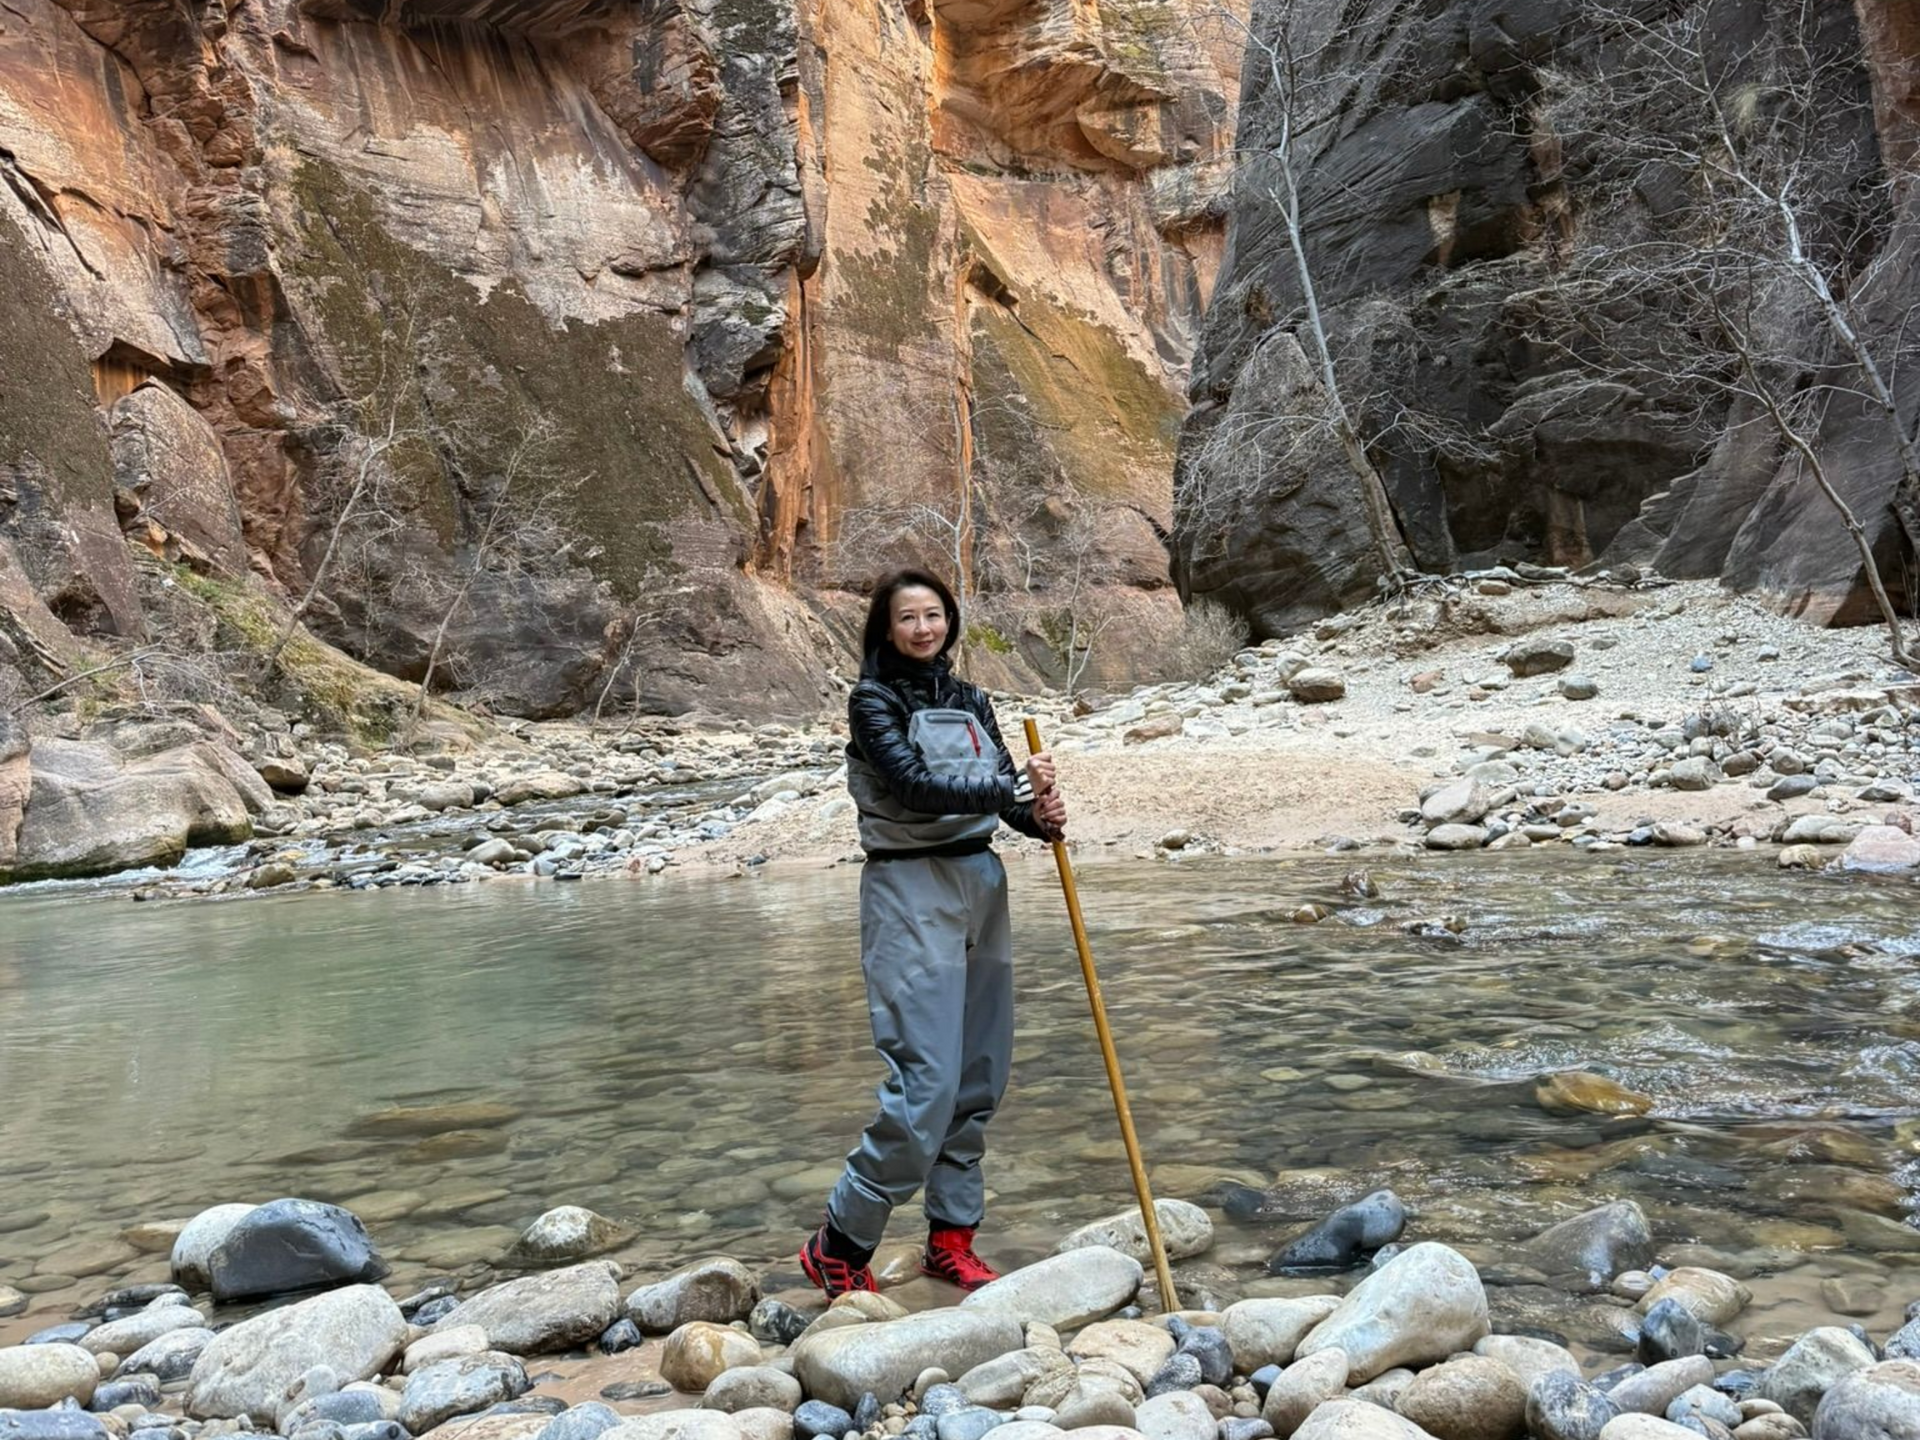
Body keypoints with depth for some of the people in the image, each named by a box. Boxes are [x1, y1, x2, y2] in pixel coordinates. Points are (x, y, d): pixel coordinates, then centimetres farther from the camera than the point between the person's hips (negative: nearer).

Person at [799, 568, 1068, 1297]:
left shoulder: (970, 701, 13)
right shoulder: (873, 700, -5)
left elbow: (1007, 792, 8)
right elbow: (913, 785, -19)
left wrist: (1041, 815, -14)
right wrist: (1011, 785, -23)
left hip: (982, 887, 7)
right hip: (911, 889, -7)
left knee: (979, 1079, 10)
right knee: (926, 1083, -11)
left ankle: (951, 1240, 23)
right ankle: (839, 1248, 4)